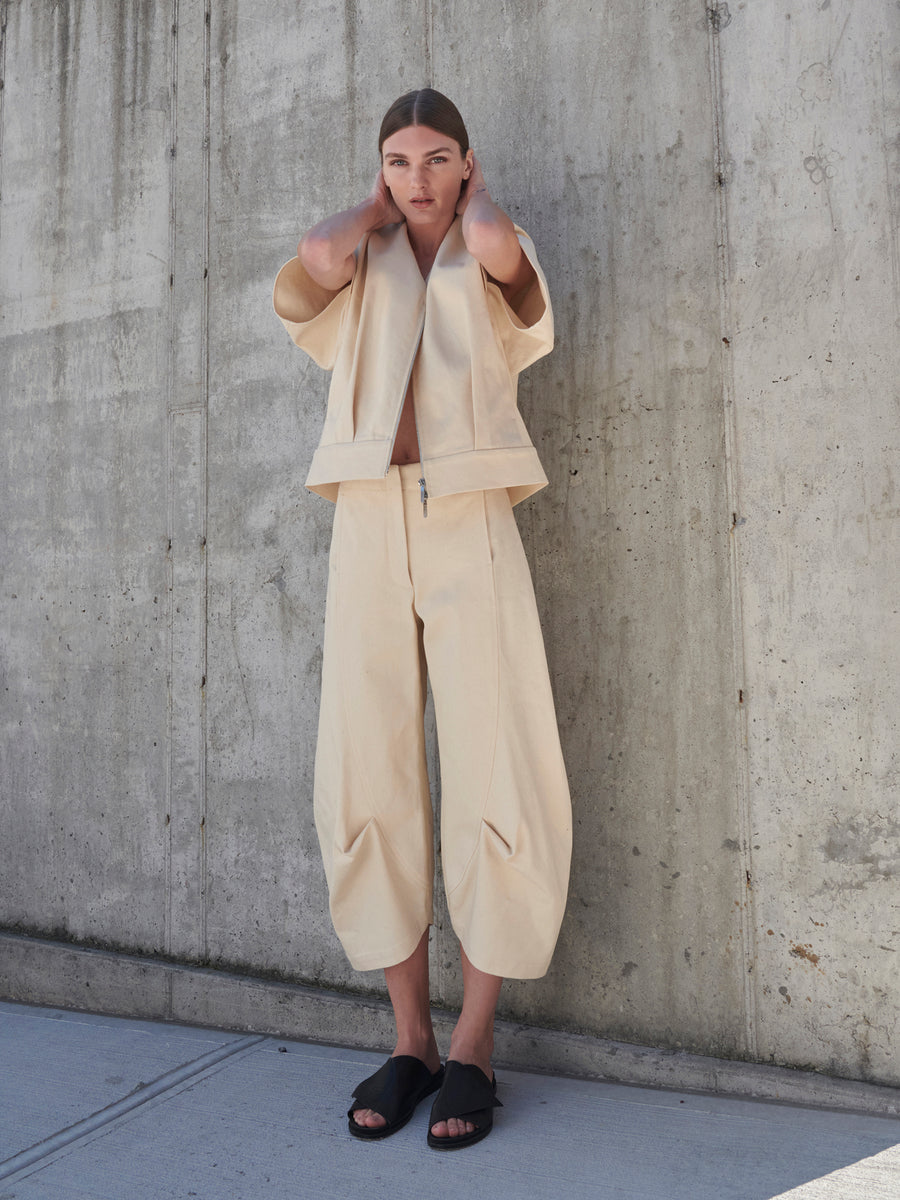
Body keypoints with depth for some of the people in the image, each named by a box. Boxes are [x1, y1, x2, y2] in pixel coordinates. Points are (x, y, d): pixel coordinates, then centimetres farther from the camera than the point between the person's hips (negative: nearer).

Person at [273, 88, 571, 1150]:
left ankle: (472, 1050, 10)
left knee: (496, 787, -5)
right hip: (367, 527, 2)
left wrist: (471, 195, 11)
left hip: (469, 527, -2)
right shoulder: (359, 276, 19)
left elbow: (498, 248, -11)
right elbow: (315, 256, -6)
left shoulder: (492, 266, 15)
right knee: (367, 789, 0)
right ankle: (410, 1040, 15)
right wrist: (378, 210, 14)